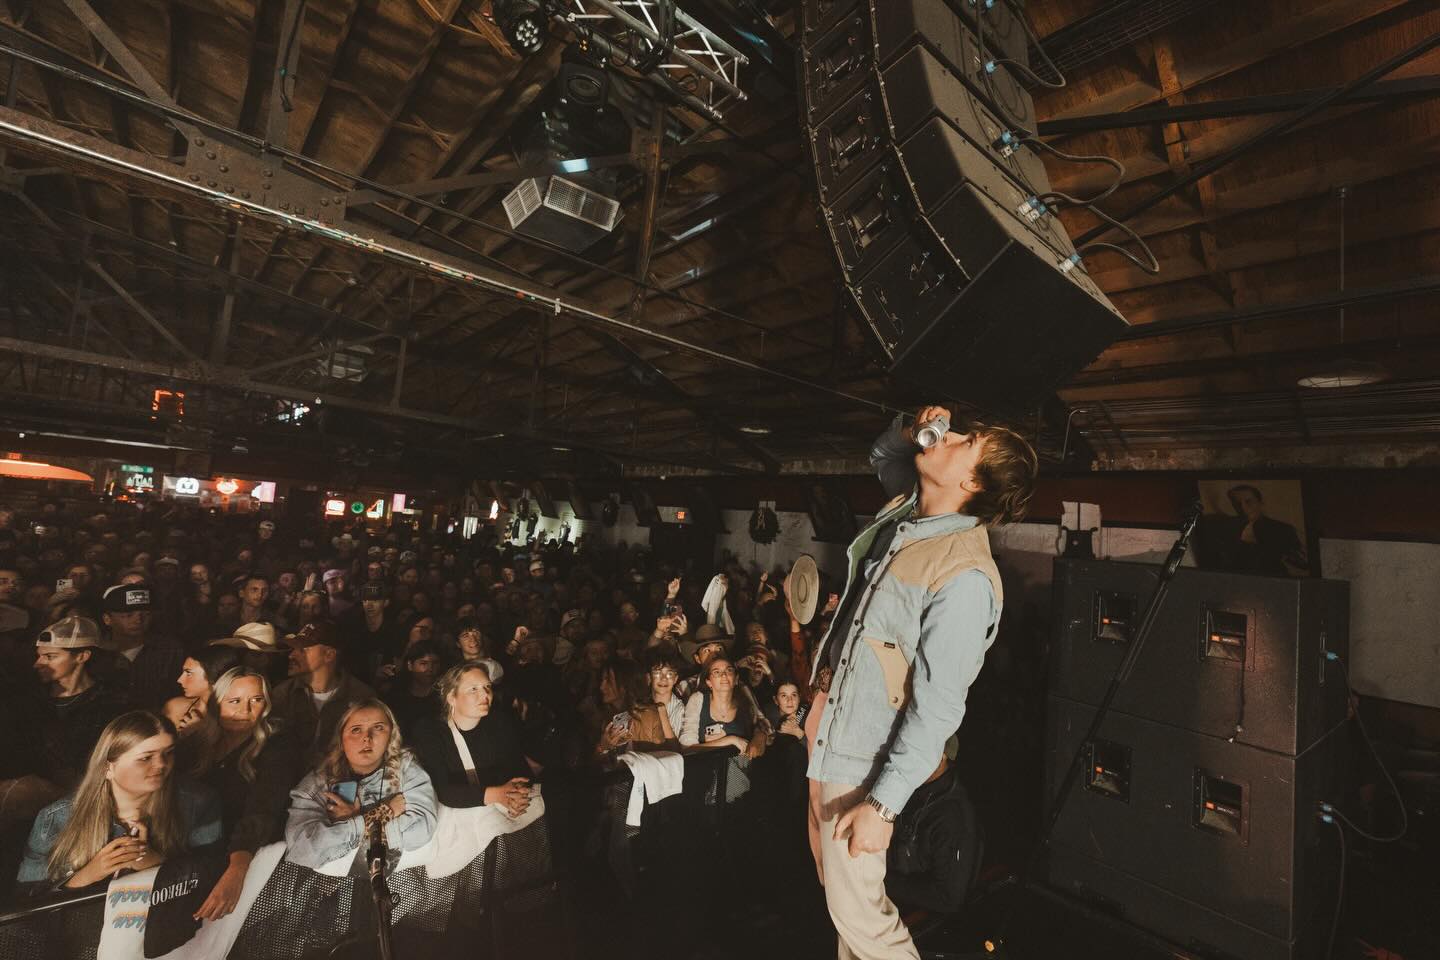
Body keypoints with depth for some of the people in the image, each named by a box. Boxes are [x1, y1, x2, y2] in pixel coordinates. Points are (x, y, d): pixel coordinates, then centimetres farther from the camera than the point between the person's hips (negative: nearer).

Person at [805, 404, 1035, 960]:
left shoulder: (965, 578, -26)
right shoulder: (908, 507, -2)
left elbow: (936, 707, -23)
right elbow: (882, 455, 21)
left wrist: (883, 803, -19)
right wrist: (910, 432, -2)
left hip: (863, 757, -8)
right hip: (829, 727, 8)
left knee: (856, 911, 8)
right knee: (835, 880, 24)